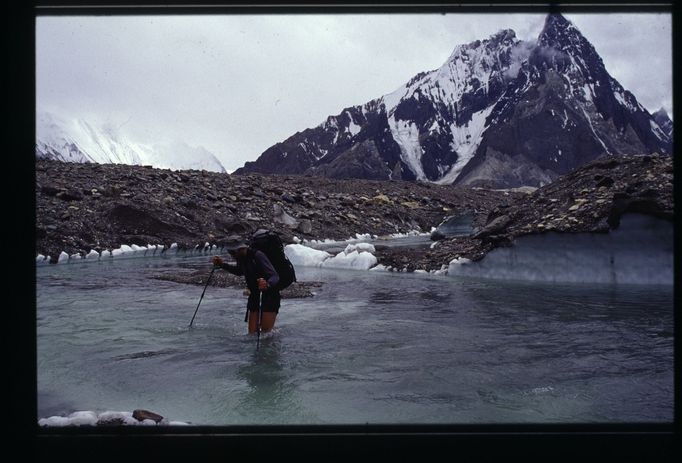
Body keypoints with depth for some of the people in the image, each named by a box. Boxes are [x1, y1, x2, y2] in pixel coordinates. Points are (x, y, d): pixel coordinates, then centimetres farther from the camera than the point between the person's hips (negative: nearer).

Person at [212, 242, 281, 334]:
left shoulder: (258, 256, -25)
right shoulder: (241, 258, -2)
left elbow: (275, 276, -32)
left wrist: (267, 284, -54)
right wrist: (222, 264, 14)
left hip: (270, 295, -7)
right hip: (254, 297, 7)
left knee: (266, 332, -10)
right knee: (252, 333, 3)